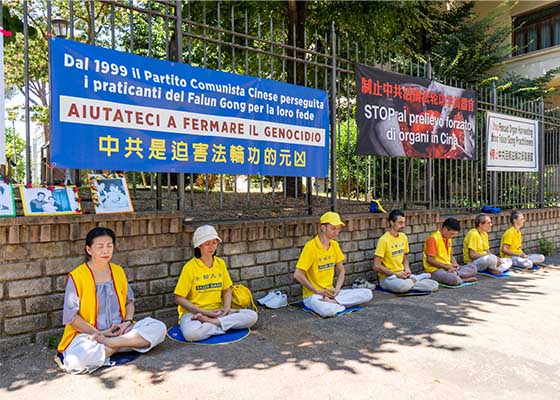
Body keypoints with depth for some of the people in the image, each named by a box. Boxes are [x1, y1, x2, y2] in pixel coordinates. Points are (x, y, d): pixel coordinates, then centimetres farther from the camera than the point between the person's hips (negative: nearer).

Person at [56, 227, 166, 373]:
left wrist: (127, 322, -3)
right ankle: (122, 345, -16)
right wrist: (98, 332, -13)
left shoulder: (118, 271, 9)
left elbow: (129, 301, 16)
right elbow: (70, 317, -9)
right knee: (79, 359, -39)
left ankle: (106, 345, -20)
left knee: (158, 328, -17)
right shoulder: (76, 276, -8)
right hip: (87, 334, -5)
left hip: (120, 331, 6)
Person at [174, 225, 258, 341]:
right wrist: (205, 312, -14)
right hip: (193, 313, -4)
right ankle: (225, 325, -15)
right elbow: (179, 298, -8)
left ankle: (209, 322, -17)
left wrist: (227, 308, -6)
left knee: (252, 316, -16)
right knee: (191, 333, -38)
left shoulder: (220, 263, 6)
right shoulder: (190, 267, -9)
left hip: (217, 311, 5)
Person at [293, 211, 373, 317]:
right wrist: (317, 291, -14)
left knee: (367, 294, -9)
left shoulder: (335, 245, 6)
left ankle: (331, 301, -14)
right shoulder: (311, 246, -14)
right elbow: (297, 275, -17)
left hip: (330, 292, 7)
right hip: (312, 295, -7)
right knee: (328, 311, -40)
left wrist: (337, 289, -1)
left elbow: (341, 270, 16)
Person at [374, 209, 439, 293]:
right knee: (404, 286, -39)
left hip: (402, 275, 6)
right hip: (387, 277, -5)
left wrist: (407, 271, -2)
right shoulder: (384, 240, -14)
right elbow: (376, 266, -16)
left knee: (434, 285, -9)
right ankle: (411, 281, -8)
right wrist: (396, 274, -16)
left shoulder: (404, 237, 7)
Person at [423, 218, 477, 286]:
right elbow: (430, 260, -16)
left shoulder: (449, 239, 12)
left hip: (449, 268, 9)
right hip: (435, 270, -9)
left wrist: (455, 264, -2)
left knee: (473, 268, -3)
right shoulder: (433, 239, -14)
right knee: (454, 279, -35)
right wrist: (447, 266, -17)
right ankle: (463, 279, -5)